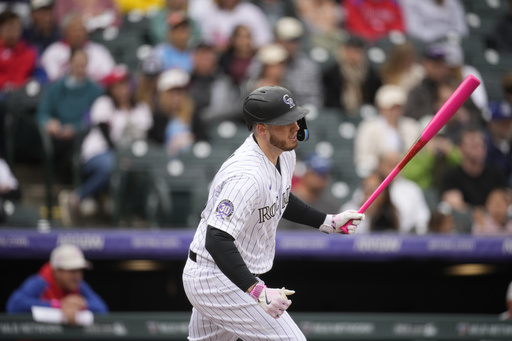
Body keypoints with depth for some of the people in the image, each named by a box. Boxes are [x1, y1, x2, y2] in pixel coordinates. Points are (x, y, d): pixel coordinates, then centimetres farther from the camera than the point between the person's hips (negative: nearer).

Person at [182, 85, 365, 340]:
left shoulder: (285, 154, 3)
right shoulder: (248, 177, -30)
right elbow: (217, 240, -35)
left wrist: (329, 222, 16)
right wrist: (258, 292, -40)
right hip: (220, 283, -11)